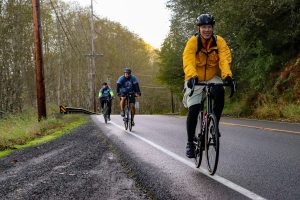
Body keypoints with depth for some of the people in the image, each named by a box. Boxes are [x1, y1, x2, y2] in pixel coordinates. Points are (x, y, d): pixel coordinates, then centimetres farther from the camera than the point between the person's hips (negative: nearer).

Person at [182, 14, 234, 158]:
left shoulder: (219, 41, -10)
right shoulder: (193, 41, -15)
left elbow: (225, 59, -24)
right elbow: (188, 61, -29)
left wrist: (227, 75, -43)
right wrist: (192, 76, -48)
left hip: (213, 78, 1)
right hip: (195, 80, -1)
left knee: (220, 92, -32)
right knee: (193, 109, -15)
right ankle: (190, 142, 1)